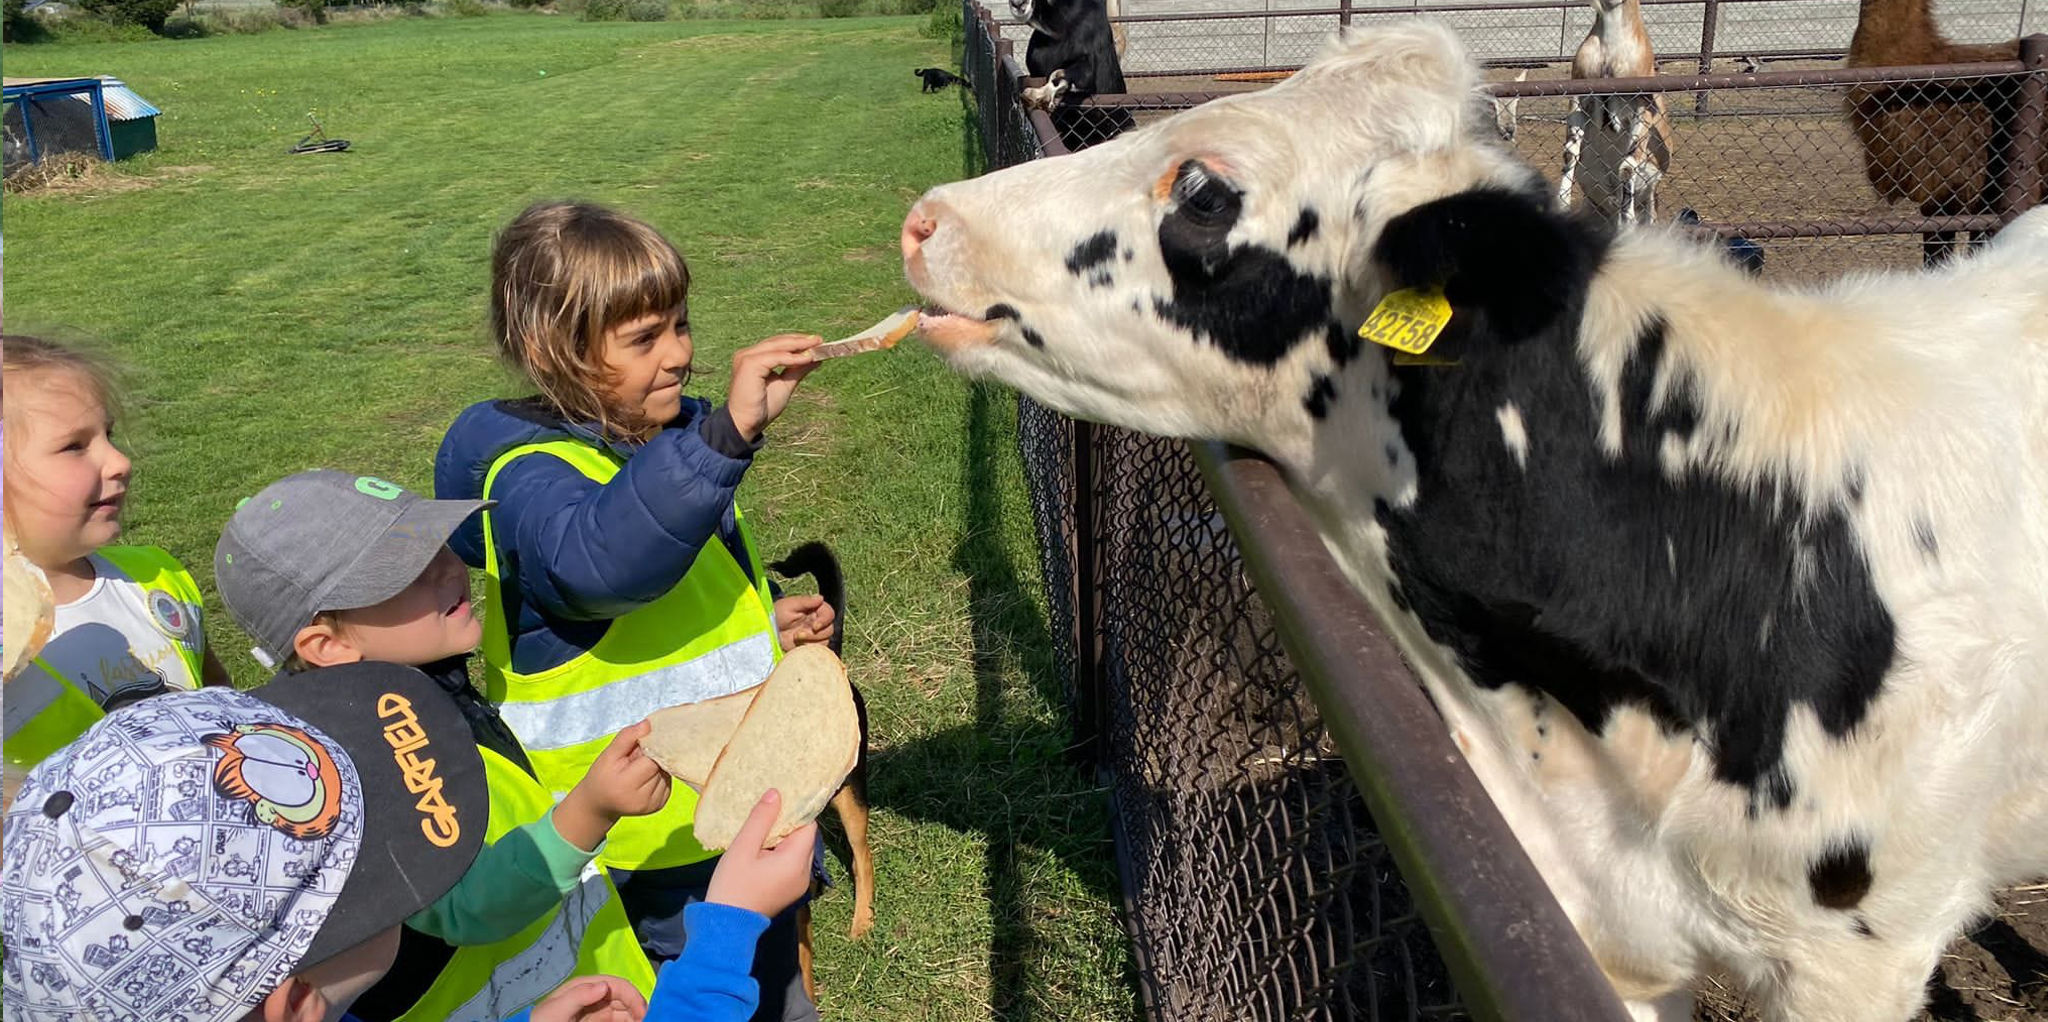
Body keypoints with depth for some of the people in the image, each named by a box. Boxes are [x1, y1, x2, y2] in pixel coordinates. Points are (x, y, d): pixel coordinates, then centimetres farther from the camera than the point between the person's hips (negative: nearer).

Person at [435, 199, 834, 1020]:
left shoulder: (672, 437, 5)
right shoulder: (530, 480, -24)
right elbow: (605, 556, -49)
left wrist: (765, 627, 2)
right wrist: (728, 433, -57)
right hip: (655, 860, -8)